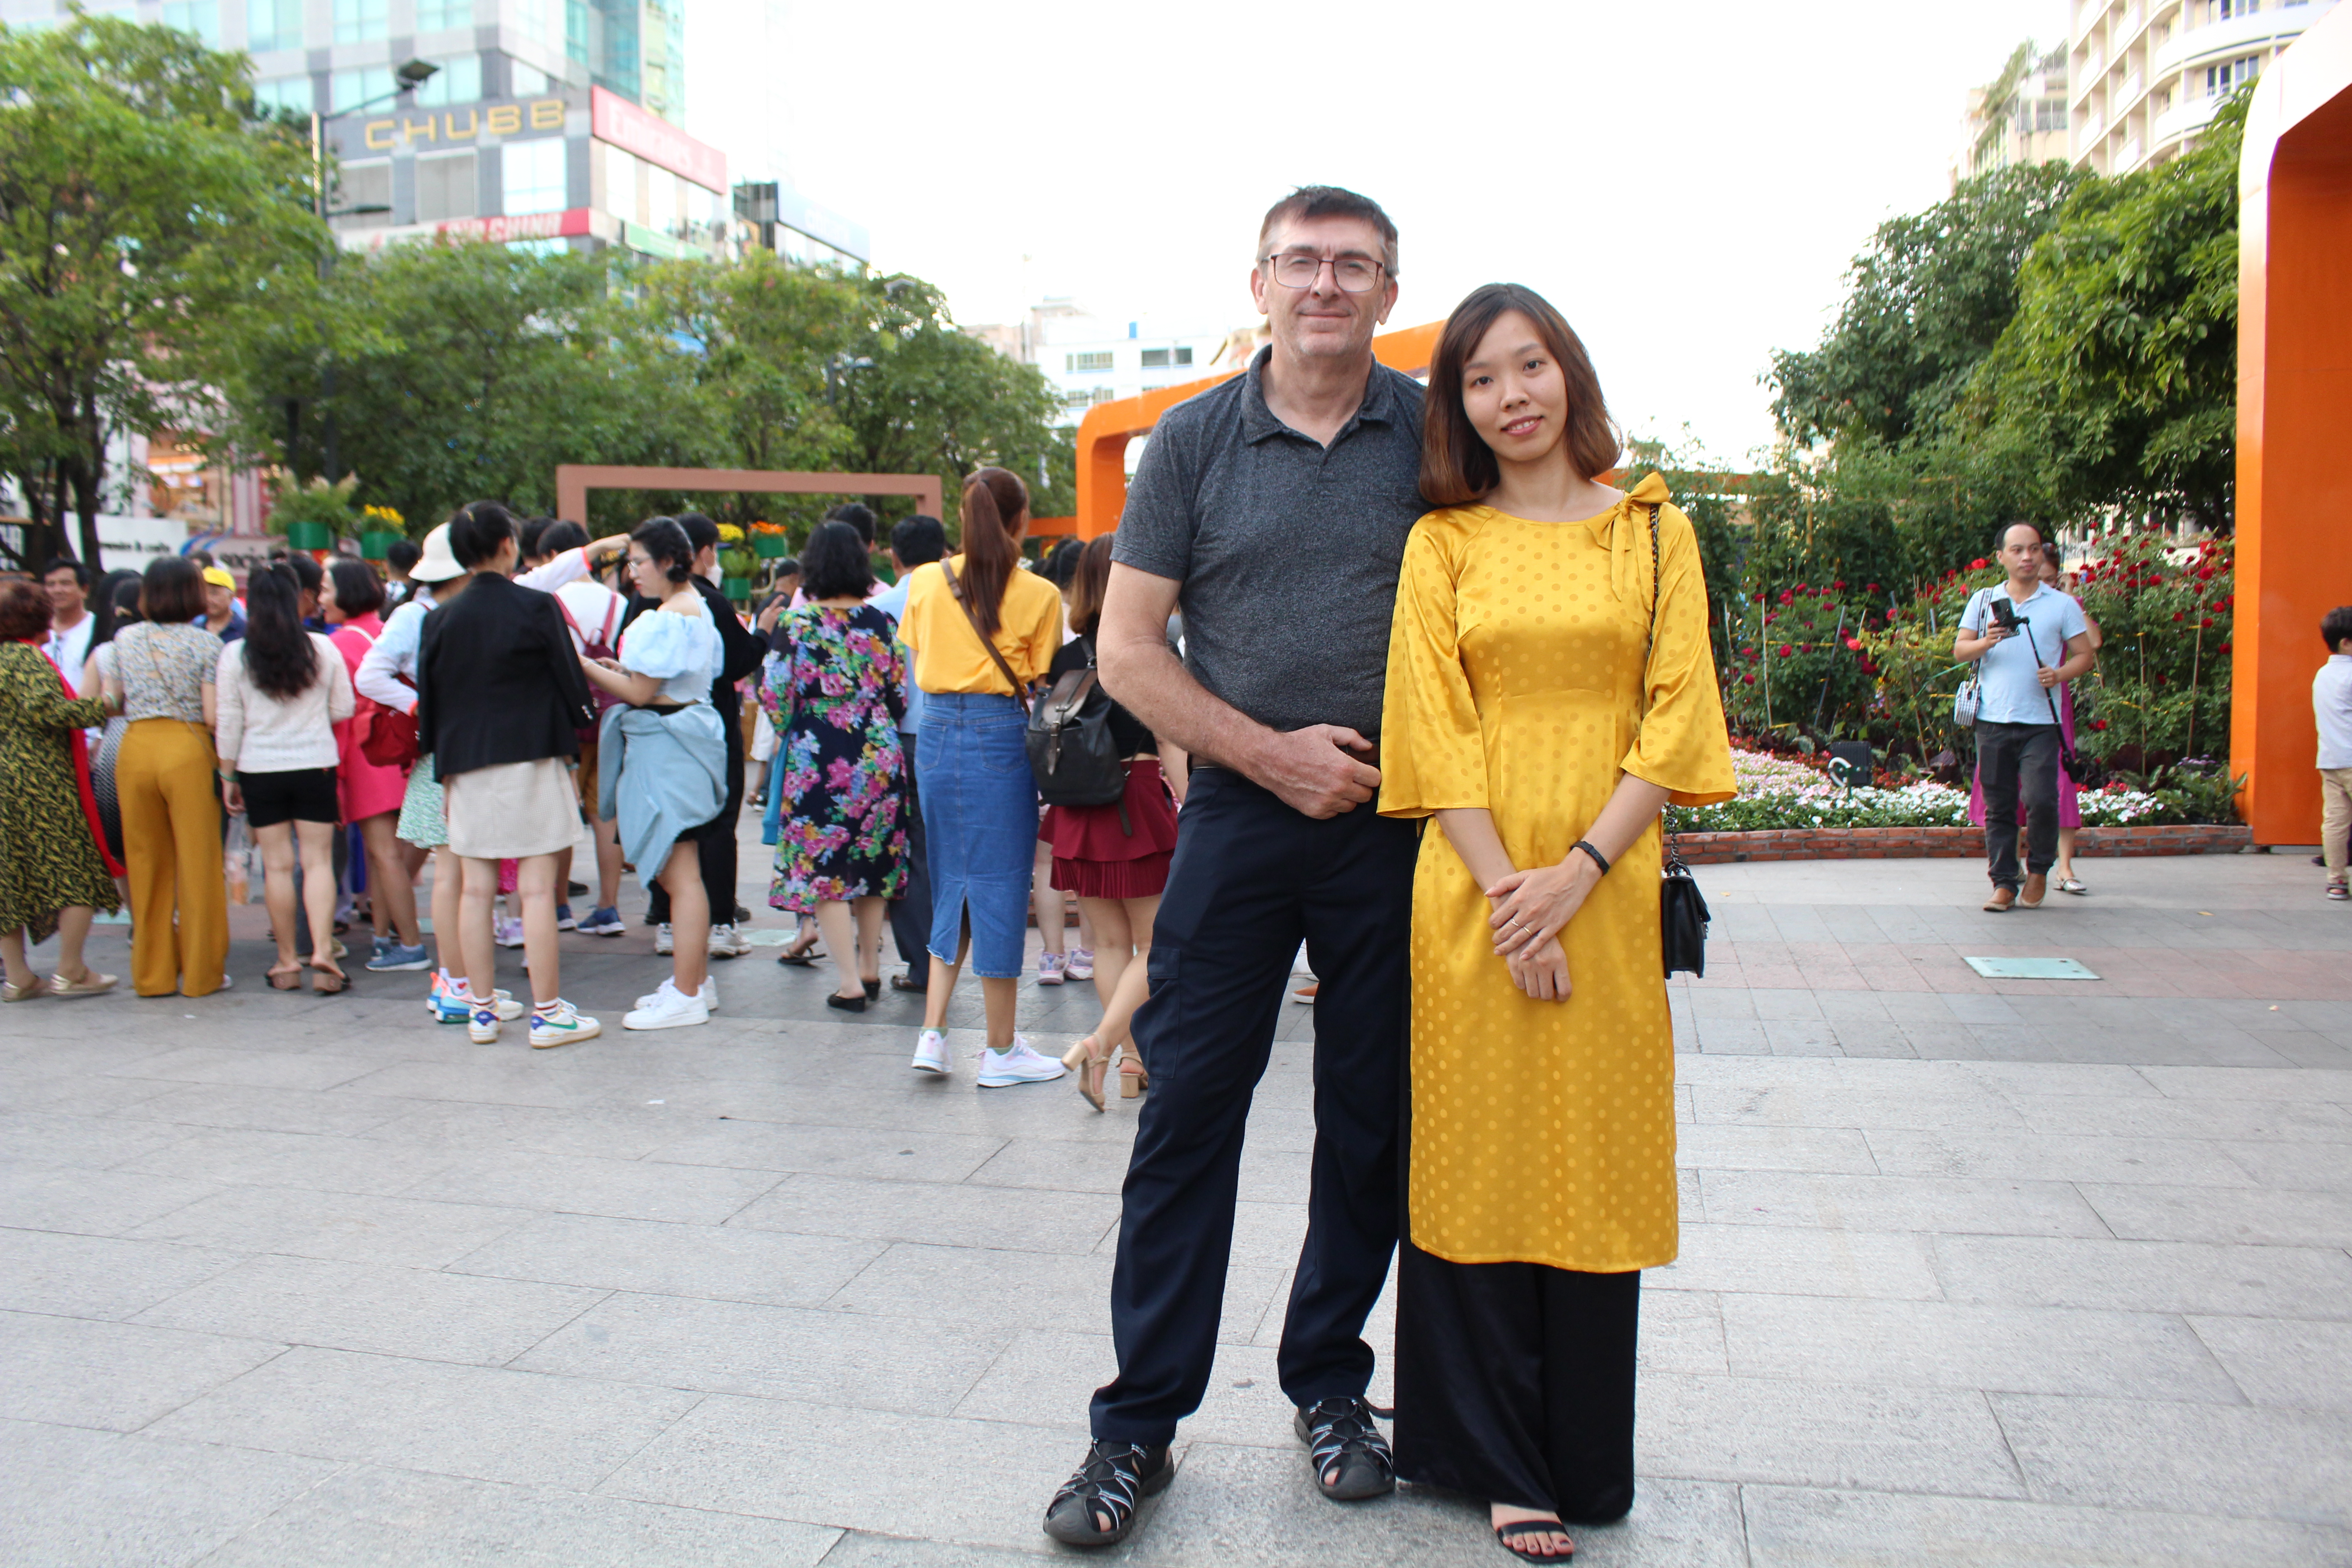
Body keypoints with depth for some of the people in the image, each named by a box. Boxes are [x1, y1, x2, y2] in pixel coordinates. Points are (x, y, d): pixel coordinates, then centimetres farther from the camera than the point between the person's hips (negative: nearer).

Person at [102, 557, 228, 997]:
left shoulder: (124, 639, 6)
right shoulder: (205, 643, -6)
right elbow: (213, 715, -11)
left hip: (135, 747, 4)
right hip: (188, 750, -4)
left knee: (146, 862, 11)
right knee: (197, 862, 4)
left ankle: (152, 972, 18)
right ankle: (200, 972, 9)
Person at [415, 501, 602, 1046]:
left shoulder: (441, 619, 4)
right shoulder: (536, 607, -7)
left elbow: (429, 703, 9)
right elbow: (571, 684, -4)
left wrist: (445, 773, 18)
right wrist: (568, 745, 14)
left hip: (466, 764, 4)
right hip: (531, 758, -4)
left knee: (475, 890, 8)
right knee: (537, 888, -2)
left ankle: (482, 1012, 15)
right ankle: (547, 1013, 2)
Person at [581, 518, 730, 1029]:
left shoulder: (668, 618, -15)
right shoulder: (696, 608, 15)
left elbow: (639, 693, -16)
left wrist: (582, 664, -9)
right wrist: (623, 669, 14)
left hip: (667, 745, -11)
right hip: (685, 732, 11)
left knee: (680, 875, -6)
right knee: (680, 872, 16)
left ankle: (687, 996, -1)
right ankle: (696, 980, 24)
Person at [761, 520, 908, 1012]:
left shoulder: (797, 624, -8)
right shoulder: (882, 622, 2)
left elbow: (779, 697, -5)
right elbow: (900, 693, 5)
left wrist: (785, 729, 17)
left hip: (819, 759, -4)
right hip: (878, 758, 4)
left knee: (822, 867, 1)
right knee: (871, 861, 15)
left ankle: (850, 983, -3)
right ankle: (871, 969, 23)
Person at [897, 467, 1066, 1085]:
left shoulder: (926, 582, 5)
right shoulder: (1038, 594, -6)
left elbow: (917, 659, 14)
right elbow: (1041, 681, -1)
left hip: (936, 732, 4)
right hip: (1001, 737, -4)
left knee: (952, 883, 17)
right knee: (998, 884, 3)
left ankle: (933, 1034, 11)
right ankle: (1001, 1051, 11)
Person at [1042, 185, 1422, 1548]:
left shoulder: (1434, 434, 4)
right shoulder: (1195, 440, 3)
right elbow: (1128, 647, 1)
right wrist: (1272, 754, -8)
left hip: (1396, 822, 1)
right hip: (1239, 814, -1)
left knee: (1374, 1125, 9)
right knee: (1187, 1114, 1)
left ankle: (1331, 1386, 29)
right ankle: (1140, 1423, 14)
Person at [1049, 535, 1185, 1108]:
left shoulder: (1065, 658, 6)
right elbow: (1170, 746, -9)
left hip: (1079, 805, 5)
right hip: (1139, 798, -5)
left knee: (1109, 941, 12)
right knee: (1153, 943, 5)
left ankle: (1133, 1061, 16)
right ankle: (1101, 1043, -13)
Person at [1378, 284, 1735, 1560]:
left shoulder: (1653, 532, 8)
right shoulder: (1442, 542, 6)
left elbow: (1676, 713, 0)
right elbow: (1433, 729, -1)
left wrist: (1576, 871, -12)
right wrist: (1506, 888, -12)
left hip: (1610, 888, 1)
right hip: (1471, 893, 0)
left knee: (1596, 1161, 7)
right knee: (1480, 1164, 4)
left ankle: (1584, 1461, 25)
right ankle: (1501, 1466, 19)